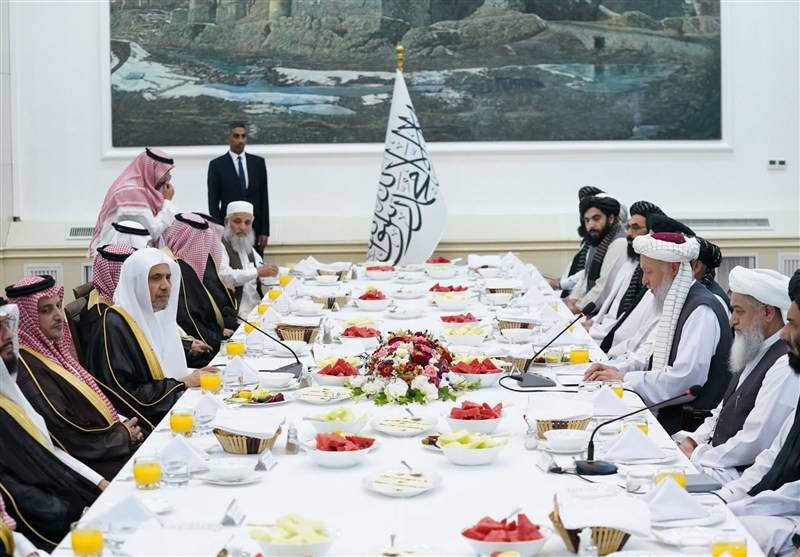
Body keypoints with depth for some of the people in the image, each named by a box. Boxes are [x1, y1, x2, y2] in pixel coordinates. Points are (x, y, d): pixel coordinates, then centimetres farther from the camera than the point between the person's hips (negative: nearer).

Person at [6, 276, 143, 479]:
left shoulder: (51, 350, 9)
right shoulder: (29, 372, -21)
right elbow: (70, 441, -21)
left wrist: (122, 428, -1)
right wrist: (124, 436, -9)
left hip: (105, 449, 9)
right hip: (92, 465, -9)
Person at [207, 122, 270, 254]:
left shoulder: (258, 162, 8)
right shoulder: (217, 165, 1)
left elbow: (264, 198, 7)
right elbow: (213, 202, 0)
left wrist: (264, 231, 1)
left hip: (254, 228, 2)